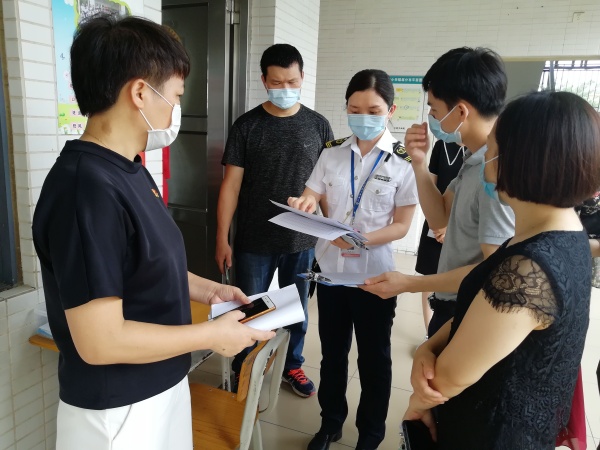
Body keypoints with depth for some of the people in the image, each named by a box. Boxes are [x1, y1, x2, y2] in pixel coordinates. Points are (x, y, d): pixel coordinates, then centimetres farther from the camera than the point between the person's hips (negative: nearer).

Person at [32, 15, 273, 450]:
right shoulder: (87, 190, -29)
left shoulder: (129, 170, 2)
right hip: (117, 409, -8)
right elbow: (100, 341, -28)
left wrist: (206, 289, 4)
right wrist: (213, 334, -20)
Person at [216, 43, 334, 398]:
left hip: (303, 241, 2)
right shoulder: (247, 126, -4)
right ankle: (241, 370, 34)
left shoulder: (318, 125, 1)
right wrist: (223, 239, -6)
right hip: (254, 241, -1)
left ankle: (292, 365, 40)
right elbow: (231, 185, -4)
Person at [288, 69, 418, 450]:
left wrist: (361, 240, -26)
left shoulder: (404, 162, -10)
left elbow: (402, 225, -10)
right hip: (330, 268, 3)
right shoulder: (332, 153, 0)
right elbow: (315, 199, 4)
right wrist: (306, 204, -20)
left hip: (375, 274, -3)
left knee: (374, 357, 15)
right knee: (332, 351, 19)